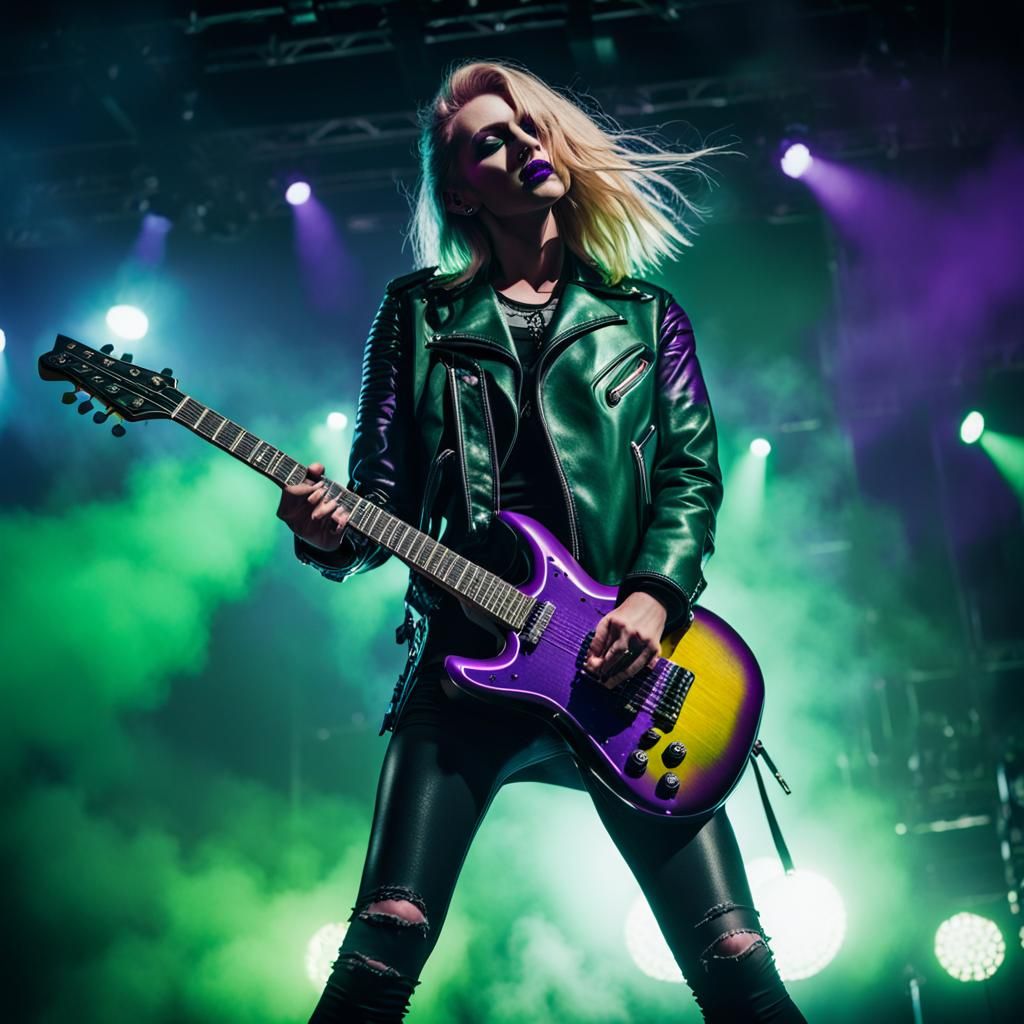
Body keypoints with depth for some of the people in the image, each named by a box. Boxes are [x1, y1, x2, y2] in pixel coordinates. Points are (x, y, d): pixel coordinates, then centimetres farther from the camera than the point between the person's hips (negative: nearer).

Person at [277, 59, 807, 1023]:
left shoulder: (644, 315, 17)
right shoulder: (420, 311, 15)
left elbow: (692, 472, 7)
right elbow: (385, 485, 10)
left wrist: (652, 594, -12)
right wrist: (336, 533, -14)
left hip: (622, 665, 1)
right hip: (465, 653, 0)